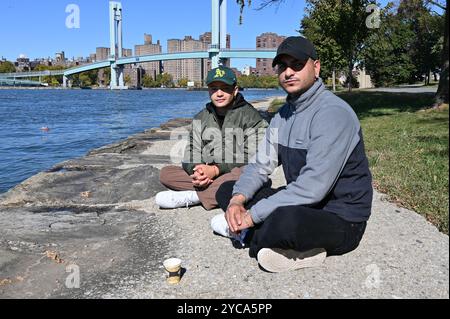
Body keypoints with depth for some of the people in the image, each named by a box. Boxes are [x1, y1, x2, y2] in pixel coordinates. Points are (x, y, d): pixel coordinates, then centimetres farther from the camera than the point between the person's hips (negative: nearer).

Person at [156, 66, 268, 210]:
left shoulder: (251, 116, -2)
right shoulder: (201, 118, 13)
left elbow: (253, 160, -11)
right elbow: (190, 155, 6)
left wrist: (216, 170, -21)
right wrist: (197, 172, -18)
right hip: (207, 177, 4)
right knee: (165, 173, -12)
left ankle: (192, 196, -25)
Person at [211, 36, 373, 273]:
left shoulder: (333, 113, -20)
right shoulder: (284, 114, 9)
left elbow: (312, 187, -28)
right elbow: (260, 166, 7)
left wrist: (252, 215, -23)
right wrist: (238, 199, -13)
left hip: (341, 220, -9)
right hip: (300, 205, 9)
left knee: (287, 220, -42)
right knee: (227, 190, 3)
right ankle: (300, 248, -10)